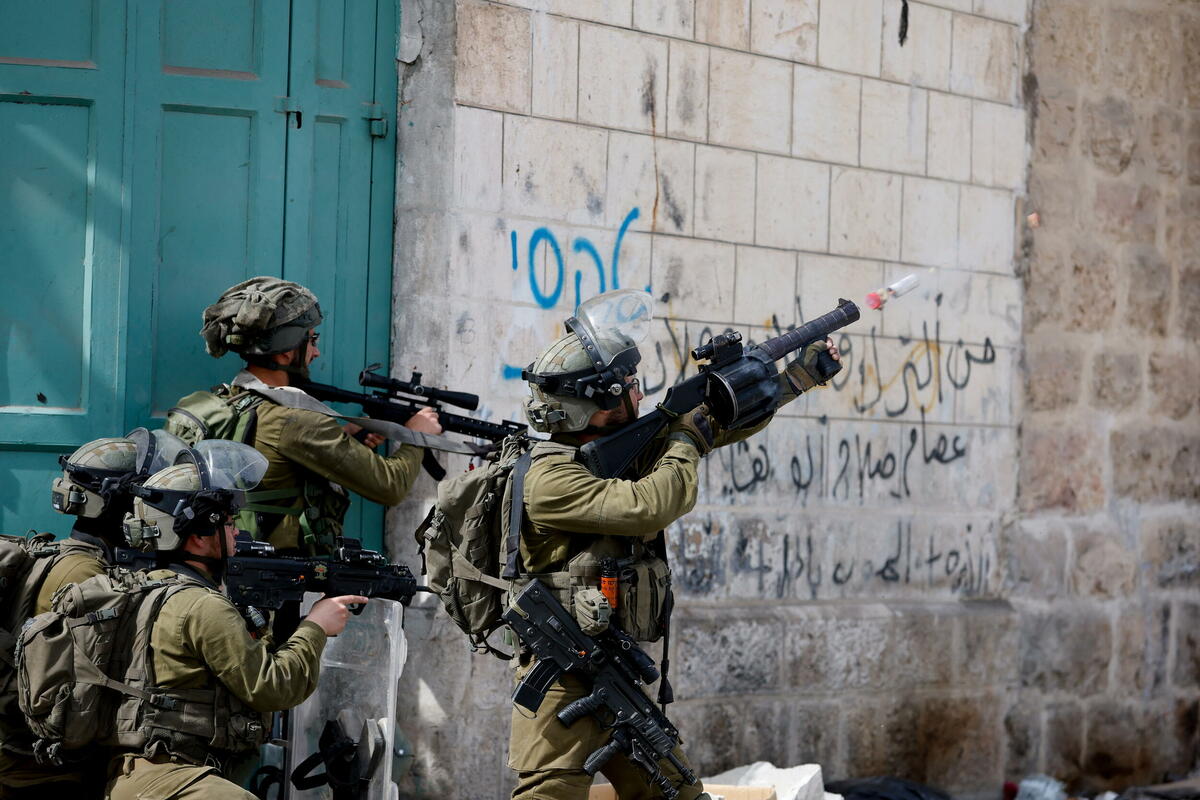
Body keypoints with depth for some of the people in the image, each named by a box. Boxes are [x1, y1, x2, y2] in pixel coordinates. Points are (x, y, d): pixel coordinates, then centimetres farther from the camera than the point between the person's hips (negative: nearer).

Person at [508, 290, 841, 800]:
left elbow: (724, 420, 17)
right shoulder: (550, 476, -17)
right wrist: (686, 442, -10)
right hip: (563, 684, -9)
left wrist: (801, 375, 15)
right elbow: (648, 507, -26)